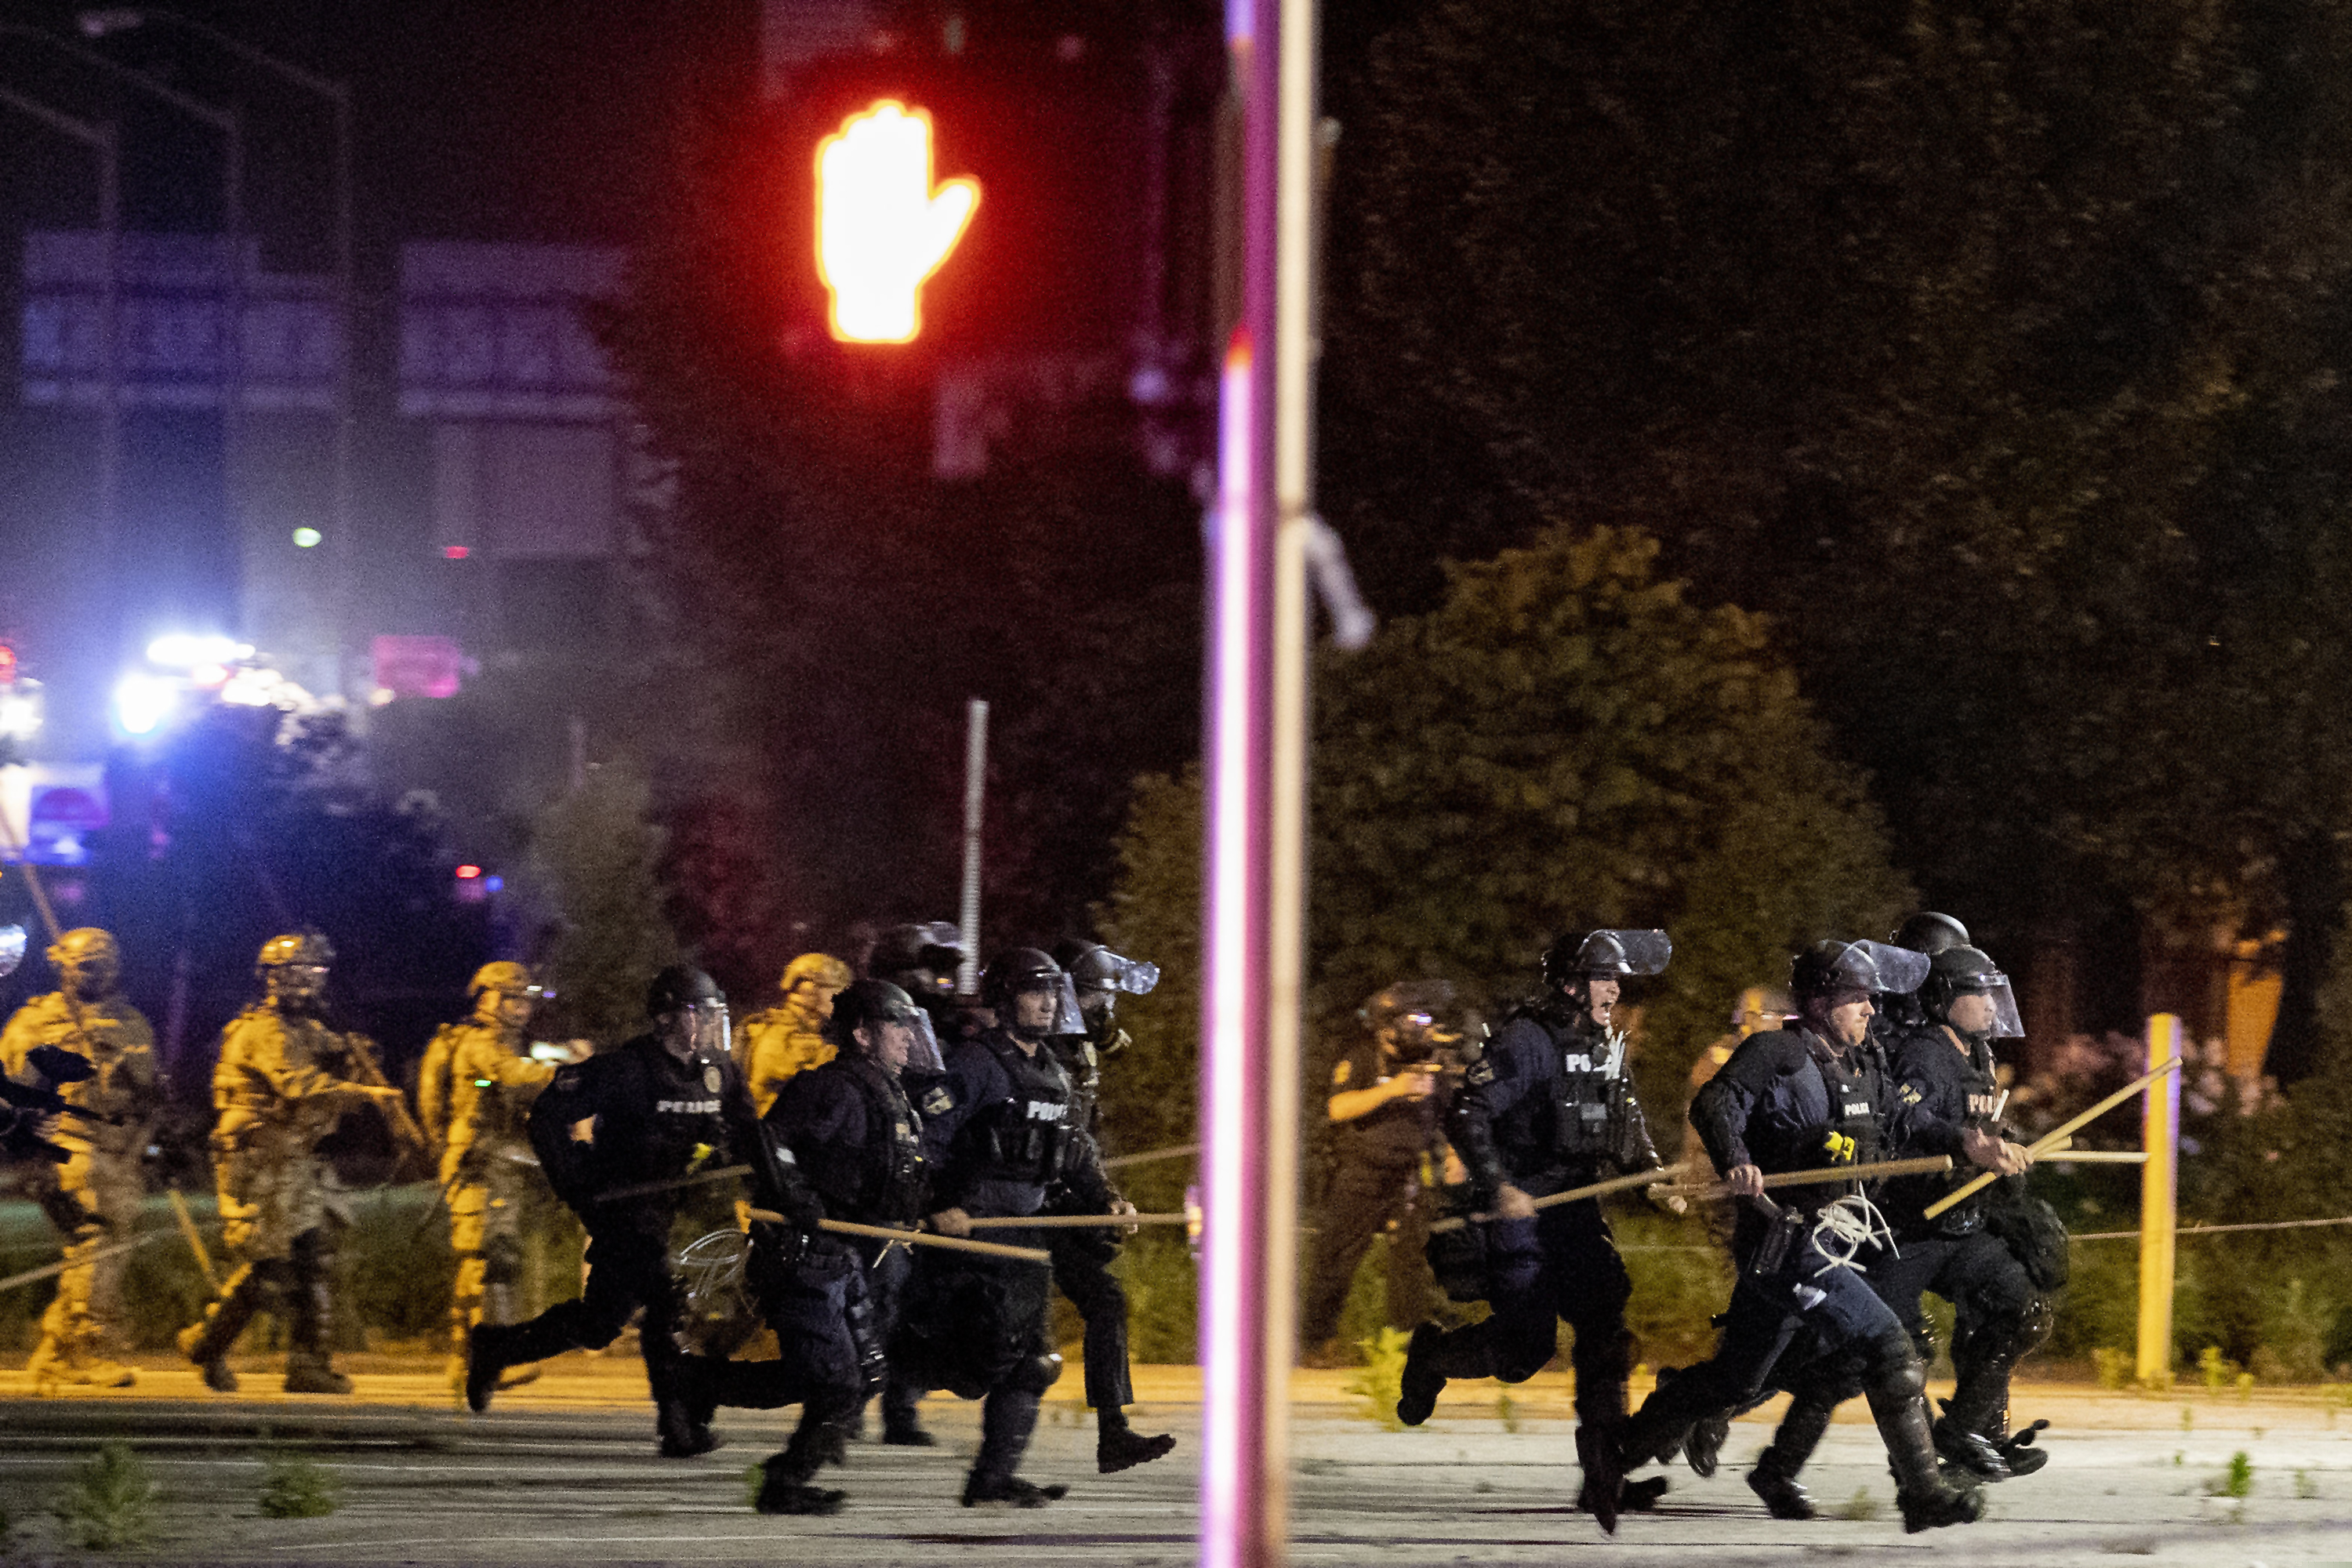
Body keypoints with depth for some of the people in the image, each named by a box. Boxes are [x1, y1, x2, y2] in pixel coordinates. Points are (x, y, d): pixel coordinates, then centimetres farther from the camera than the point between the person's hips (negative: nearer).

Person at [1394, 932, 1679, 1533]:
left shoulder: (1605, 1045, 11)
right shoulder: (1527, 1042, -15)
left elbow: (1628, 1122, 24)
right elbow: (1467, 1115, -20)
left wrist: (1652, 1173, 6)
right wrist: (1498, 1186, -27)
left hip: (1576, 1208, 7)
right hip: (1519, 1208, -7)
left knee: (1606, 1321, -9)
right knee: (1525, 1347, -8)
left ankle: (1604, 1469, -10)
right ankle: (1430, 1357, 23)